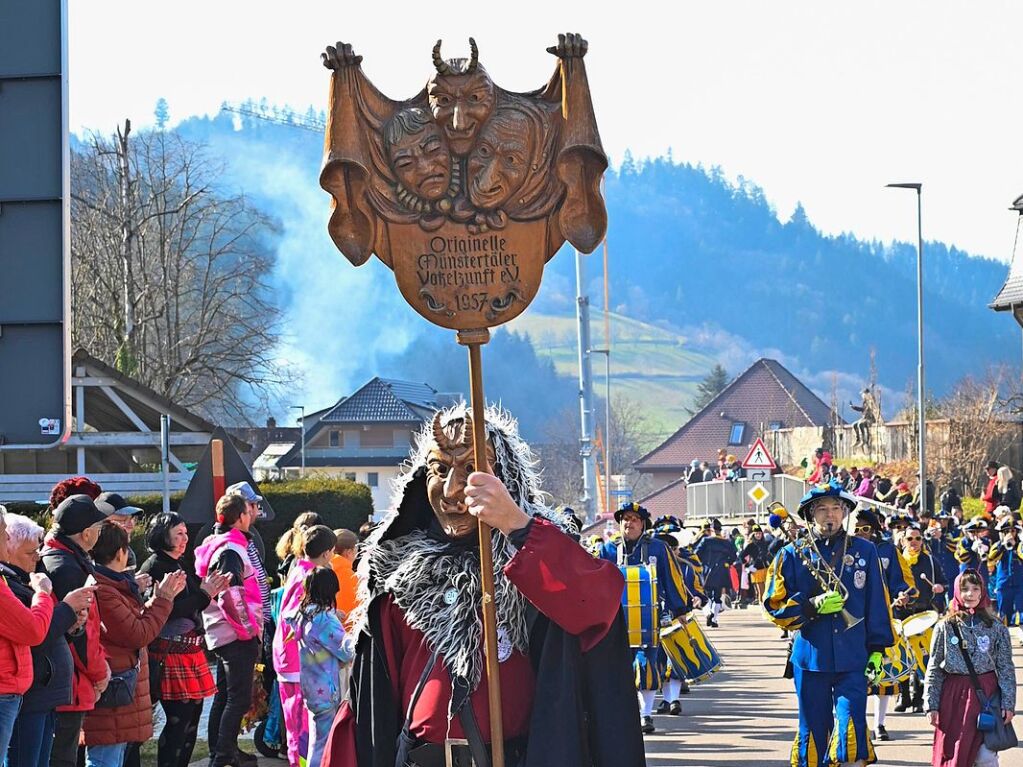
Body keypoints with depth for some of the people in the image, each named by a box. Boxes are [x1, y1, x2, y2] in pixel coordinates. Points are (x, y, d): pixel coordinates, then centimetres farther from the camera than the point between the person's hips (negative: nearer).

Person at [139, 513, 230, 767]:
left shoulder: (179, 566, 16)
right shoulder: (154, 568, -12)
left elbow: (192, 606, 21)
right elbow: (169, 611, -21)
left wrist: (210, 591, 4)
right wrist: (204, 593, -17)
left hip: (190, 653, 10)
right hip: (170, 654, -10)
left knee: (192, 715, 12)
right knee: (178, 720, -9)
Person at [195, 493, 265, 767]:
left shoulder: (215, 544, 14)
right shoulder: (231, 550, -17)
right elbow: (230, 596, -25)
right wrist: (247, 629, -16)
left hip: (221, 633, 10)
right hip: (237, 634, -10)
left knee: (224, 695, 18)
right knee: (239, 698, -9)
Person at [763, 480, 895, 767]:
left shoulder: (864, 551, 8)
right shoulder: (793, 555, 4)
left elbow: (877, 602, 10)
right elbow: (775, 607, 2)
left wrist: (877, 648, 6)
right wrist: (813, 606, -12)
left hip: (853, 659, 0)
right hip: (811, 657, 0)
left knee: (851, 730, -12)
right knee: (812, 732, 7)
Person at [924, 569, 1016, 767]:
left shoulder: (995, 627, 4)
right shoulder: (945, 627, 4)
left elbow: (1006, 668, 4)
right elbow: (934, 669, 6)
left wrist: (1008, 704, -3)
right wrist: (931, 705, 1)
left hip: (987, 694, -1)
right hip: (954, 695, 1)